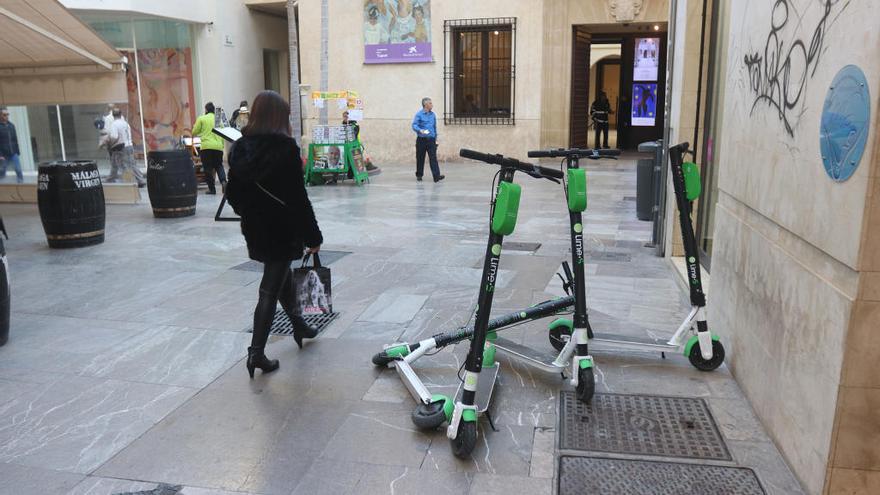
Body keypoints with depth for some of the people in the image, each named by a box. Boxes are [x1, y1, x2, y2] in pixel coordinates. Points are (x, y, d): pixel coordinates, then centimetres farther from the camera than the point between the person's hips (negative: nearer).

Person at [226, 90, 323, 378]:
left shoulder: (240, 148, 2)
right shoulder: (286, 147, -15)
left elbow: (232, 193, 7)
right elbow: (298, 198, -16)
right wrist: (313, 236, -9)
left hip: (254, 230, 6)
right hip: (282, 230, -6)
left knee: (282, 276, 25)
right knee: (270, 290, 0)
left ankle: (299, 326, 43)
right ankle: (256, 353, 2)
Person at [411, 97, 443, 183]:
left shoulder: (433, 115, 11)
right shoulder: (419, 114, -4)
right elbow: (414, 125, -11)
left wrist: (436, 138, 17)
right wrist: (420, 130, -30)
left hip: (431, 140, 3)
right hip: (421, 140, -3)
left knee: (433, 158, -8)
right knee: (420, 158, 7)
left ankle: (436, 176, -16)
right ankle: (419, 175, 22)